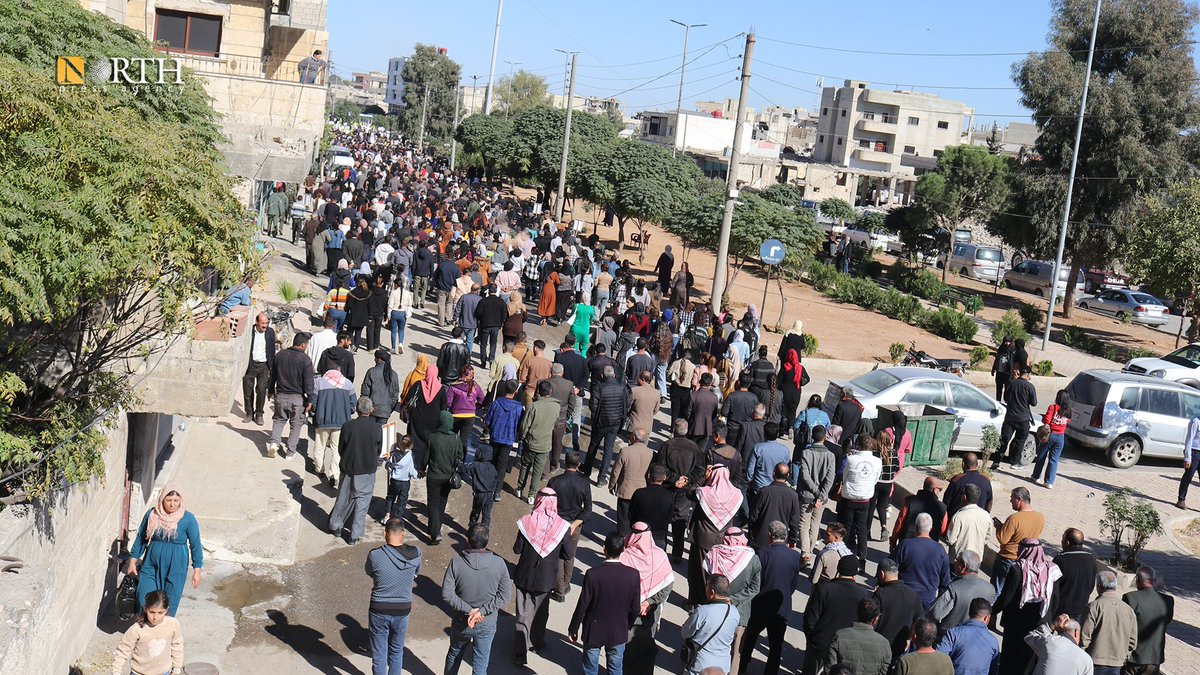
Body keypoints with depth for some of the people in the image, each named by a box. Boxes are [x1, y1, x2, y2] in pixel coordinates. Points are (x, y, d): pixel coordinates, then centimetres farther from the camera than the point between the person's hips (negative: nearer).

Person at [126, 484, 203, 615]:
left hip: (175, 568, -2)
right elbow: (140, 538, 9)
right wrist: (133, 561, 8)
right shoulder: (151, 515, -4)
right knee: (145, 601, -2)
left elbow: (195, 545, -5)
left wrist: (197, 570, -6)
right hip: (151, 565, 2)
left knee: (169, 605, 5)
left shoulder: (188, 519, -10)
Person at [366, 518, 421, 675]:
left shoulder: (375, 555, -20)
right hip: (402, 611, 2)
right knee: (397, 651, 23)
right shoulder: (415, 553, -14)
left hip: (379, 611, -2)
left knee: (379, 654, 14)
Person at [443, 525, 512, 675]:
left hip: (461, 623, 1)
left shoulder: (456, 562, -18)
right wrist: (482, 611, -16)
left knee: (454, 654, 27)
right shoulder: (498, 563, -16)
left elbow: (447, 595, -19)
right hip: (487, 624, 0)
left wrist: (469, 610, -16)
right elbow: (505, 595, -13)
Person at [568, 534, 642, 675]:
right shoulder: (633, 575, -16)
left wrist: (573, 629, -1)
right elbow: (635, 608, -6)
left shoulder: (593, 574, -23)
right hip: (619, 632, 2)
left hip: (594, 632, -2)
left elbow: (582, 606, -15)